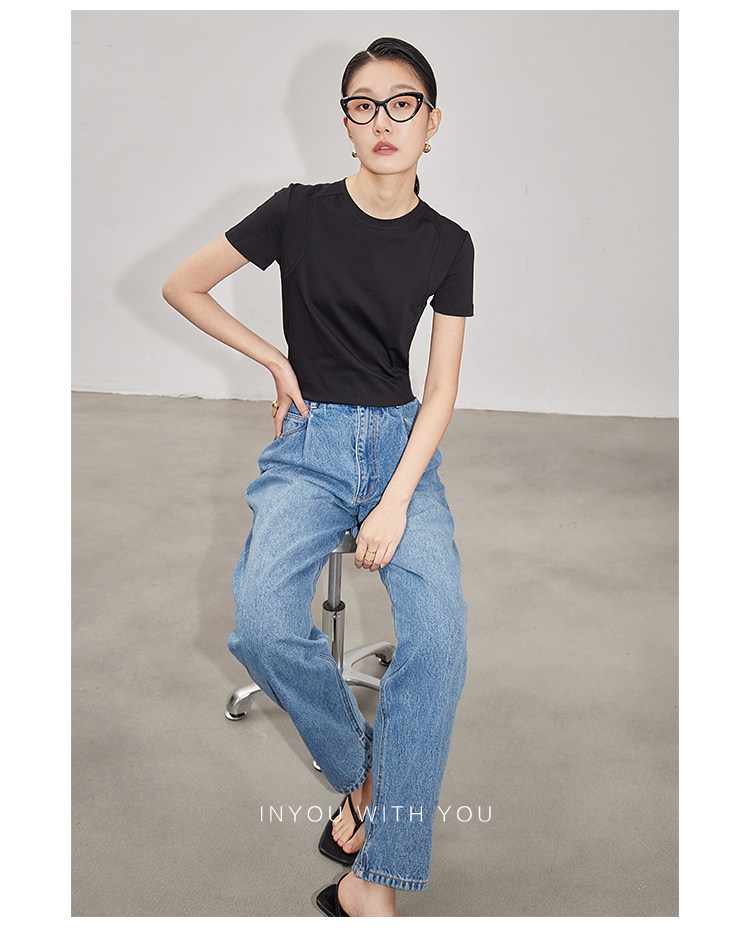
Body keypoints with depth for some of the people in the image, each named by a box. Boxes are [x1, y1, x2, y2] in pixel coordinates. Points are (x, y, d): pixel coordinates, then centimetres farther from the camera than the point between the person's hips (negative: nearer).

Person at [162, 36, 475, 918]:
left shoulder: (447, 243, 5)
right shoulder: (300, 210, 0)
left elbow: (440, 390, 3)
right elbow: (181, 287, 8)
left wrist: (397, 500, -10)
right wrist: (277, 361, 3)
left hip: (402, 444, 1)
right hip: (309, 445, 0)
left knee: (440, 633, -25)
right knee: (263, 625, -28)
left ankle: (373, 877, -13)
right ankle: (364, 769, 1)